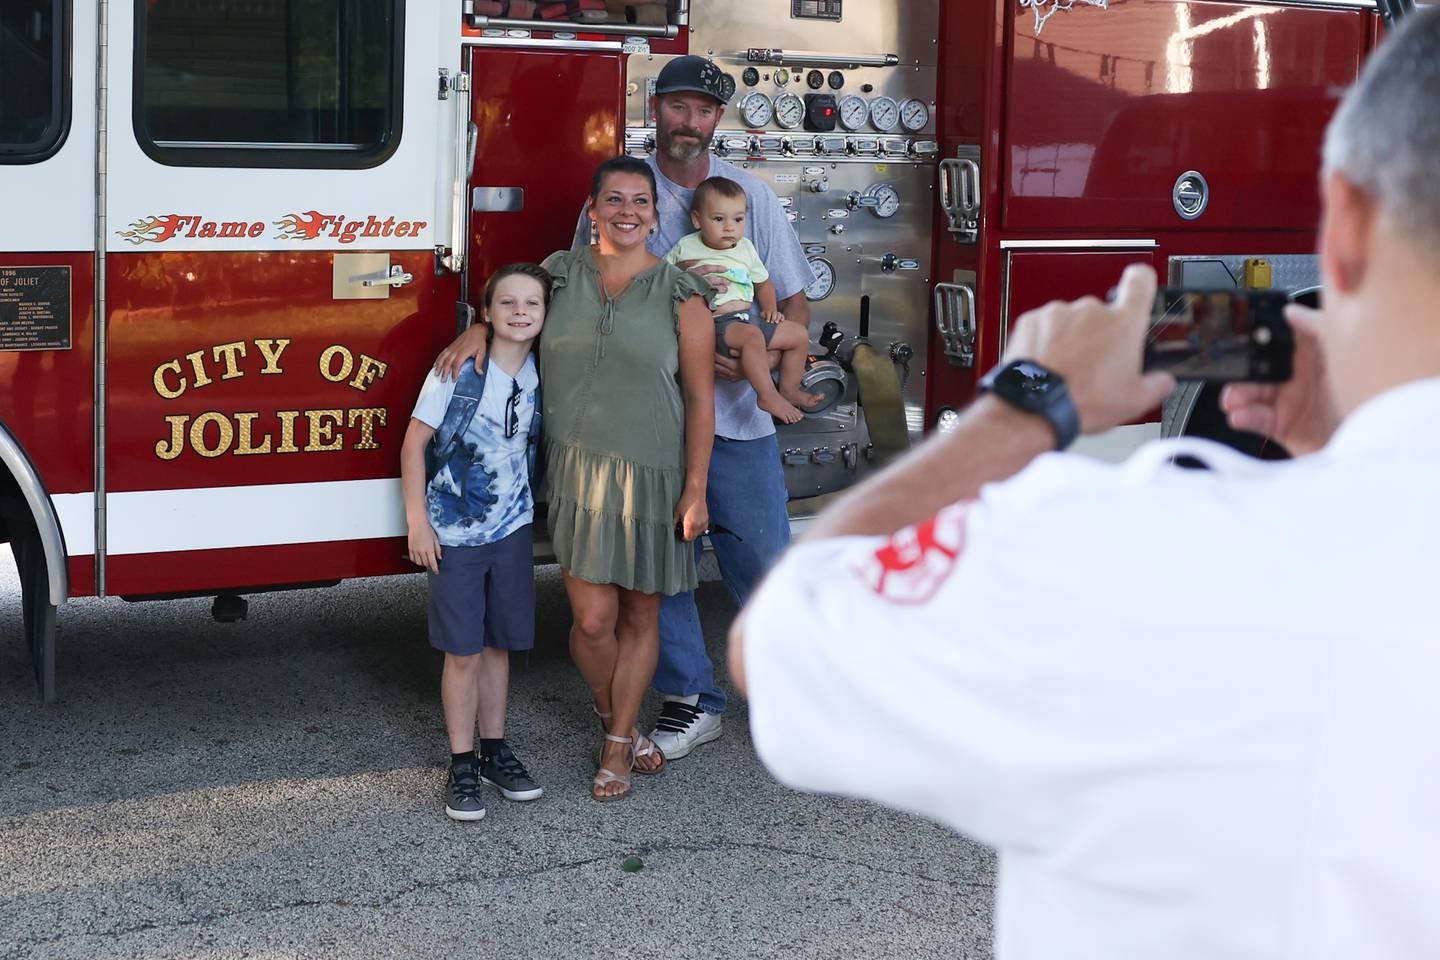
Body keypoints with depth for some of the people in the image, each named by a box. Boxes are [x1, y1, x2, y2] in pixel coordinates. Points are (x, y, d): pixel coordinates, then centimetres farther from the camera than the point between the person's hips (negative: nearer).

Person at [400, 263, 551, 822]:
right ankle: (462, 766, 10)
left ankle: (495, 750, 26)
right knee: (463, 651, 0)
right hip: (454, 532, -4)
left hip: (511, 529, 4)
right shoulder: (459, 370, -13)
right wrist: (417, 520, -11)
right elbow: (415, 442, -9)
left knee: (499, 645, 12)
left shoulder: (541, 376, 2)